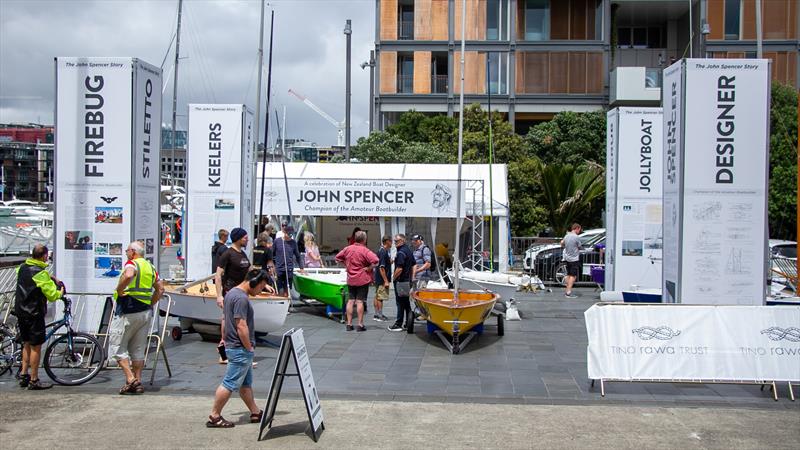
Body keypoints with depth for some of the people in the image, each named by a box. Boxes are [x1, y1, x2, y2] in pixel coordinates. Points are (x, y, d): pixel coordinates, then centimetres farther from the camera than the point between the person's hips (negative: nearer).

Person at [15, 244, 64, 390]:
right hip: (34, 314, -8)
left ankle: (23, 375, 24)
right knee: (36, 347, 1)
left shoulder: (22, 267, 5)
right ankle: (34, 381, 6)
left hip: (20, 311, 8)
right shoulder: (41, 273, -18)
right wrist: (60, 293, 3)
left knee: (27, 344, 20)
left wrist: (50, 277, 17)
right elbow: (52, 296, -18)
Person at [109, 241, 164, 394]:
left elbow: (128, 275, -33)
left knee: (117, 347, 2)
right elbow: (160, 289, 19)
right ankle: (138, 383, 12)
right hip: (146, 312, 7)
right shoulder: (150, 267, 15)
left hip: (128, 311, -7)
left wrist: (119, 290, -20)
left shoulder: (132, 264, -9)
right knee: (138, 349, 13)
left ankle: (130, 379, -8)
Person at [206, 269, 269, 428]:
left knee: (246, 383, 17)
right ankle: (214, 417, 3)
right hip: (240, 349, -11)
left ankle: (255, 413, 26)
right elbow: (241, 327, -24)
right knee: (230, 384, -4)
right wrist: (249, 347, -15)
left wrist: (224, 339, 22)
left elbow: (224, 319, 20)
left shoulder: (231, 293, 12)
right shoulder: (241, 298, -21)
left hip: (232, 345, 11)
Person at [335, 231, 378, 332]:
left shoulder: (348, 249, 2)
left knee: (350, 300, 10)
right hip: (363, 279, -5)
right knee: (360, 301, -2)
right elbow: (375, 261, -26)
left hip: (351, 279, 5)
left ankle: (349, 324, 13)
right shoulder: (365, 250, -15)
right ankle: (360, 324, 2)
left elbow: (338, 257, 15)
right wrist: (368, 268, -12)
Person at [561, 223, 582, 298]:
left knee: (569, 275, 17)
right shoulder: (576, 237, -16)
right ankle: (568, 292, -10)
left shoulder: (566, 236, 5)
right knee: (573, 276, -4)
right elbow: (579, 247, -4)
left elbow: (562, 243, 22)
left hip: (567, 258, 7)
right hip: (574, 259, -7)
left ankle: (566, 291, 20)